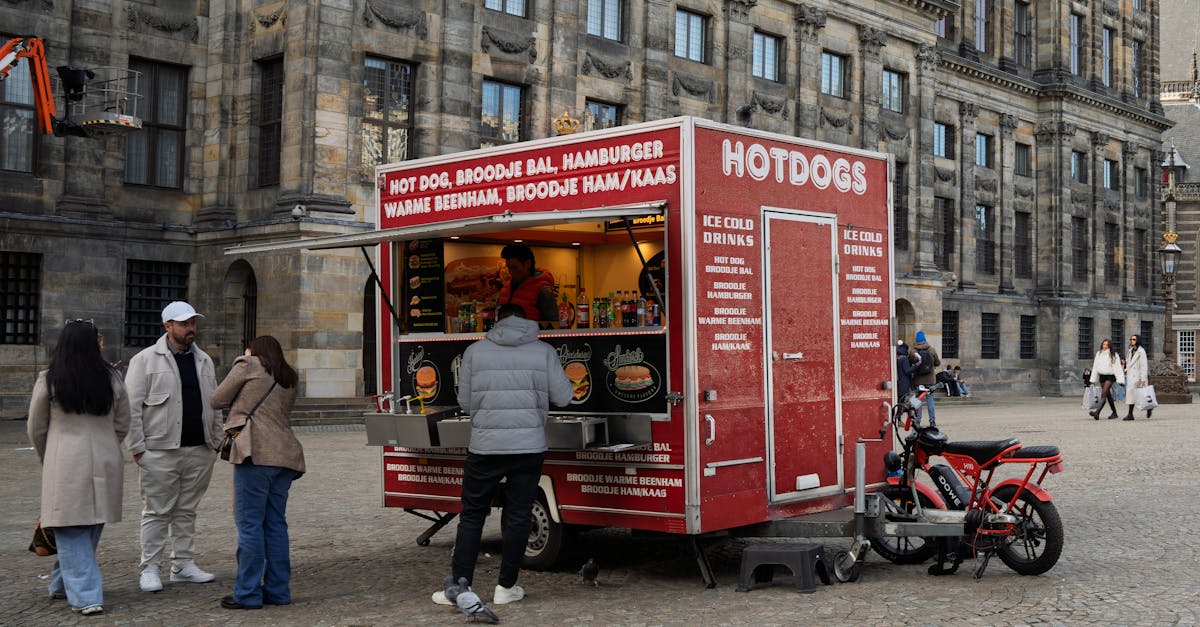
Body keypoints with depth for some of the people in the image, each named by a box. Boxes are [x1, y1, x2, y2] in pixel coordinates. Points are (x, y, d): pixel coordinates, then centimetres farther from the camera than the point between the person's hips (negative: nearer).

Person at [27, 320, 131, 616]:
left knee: (71, 532, 1)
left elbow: (36, 429, 4)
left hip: (65, 462, -3)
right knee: (91, 529, 16)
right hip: (105, 463, 3)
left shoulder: (48, 380, -4)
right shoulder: (112, 379, 3)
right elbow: (122, 425, 10)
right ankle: (63, 585, 31)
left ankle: (86, 597, -5)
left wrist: (47, 460, 20)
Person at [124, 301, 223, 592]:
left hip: (199, 451, 5)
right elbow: (131, 407, -5)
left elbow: (213, 405, 20)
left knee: (187, 511, 11)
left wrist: (217, 441, 13)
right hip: (159, 451, -5)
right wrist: (137, 448, -10)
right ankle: (150, 569, 8)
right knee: (157, 512, 0)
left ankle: (183, 564, 19)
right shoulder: (145, 360, -2)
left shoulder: (204, 361, 15)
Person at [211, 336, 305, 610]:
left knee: (250, 524, -4)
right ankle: (278, 590, 13)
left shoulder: (248, 365, 4)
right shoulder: (290, 379, 22)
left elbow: (217, 400, 7)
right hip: (286, 455, 7)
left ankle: (248, 593, -2)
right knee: (276, 523, 11)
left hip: (257, 453, -7)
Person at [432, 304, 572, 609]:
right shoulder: (544, 351, 1)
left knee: (472, 516, 9)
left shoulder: (475, 351, 1)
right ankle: (506, 587, 13)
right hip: (529, 446, 0)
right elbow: (563, 397, 2)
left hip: (485, 446, 0)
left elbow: (465, 401, 4)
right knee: (518, 516, 8)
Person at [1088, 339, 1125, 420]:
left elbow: (1117, 368, -10)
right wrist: (1093, 379, 13)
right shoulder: (1099, 354, 9)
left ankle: (1097, 412, -32)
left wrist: (1120, 380, -17)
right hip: (1101, 376, 6)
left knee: (1104, 393, -19)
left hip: (1110, 376, -6)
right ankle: (1114, 413, 25)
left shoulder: (1113, 355, -5)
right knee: (1108, 395, 12)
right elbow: (1095, 366, 13)